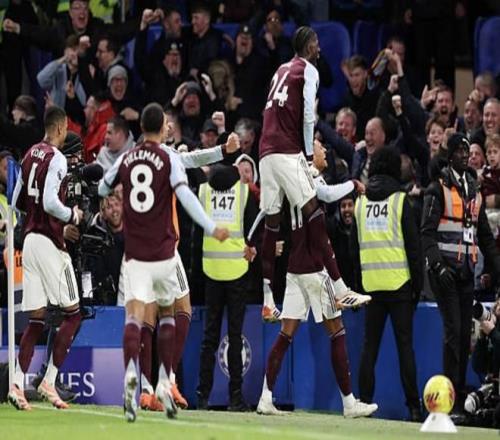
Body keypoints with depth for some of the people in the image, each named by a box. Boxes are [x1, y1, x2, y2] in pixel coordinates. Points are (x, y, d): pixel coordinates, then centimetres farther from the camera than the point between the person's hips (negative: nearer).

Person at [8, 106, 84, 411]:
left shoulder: (31, 154, 12)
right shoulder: (57, 159, -12)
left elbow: (18, 201, 19)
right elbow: (50, 203, -21)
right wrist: (73, 215, -5)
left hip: (30, 239, 8)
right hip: (49, 242, -8)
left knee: (36, 319, 7)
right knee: (73, 314, 2)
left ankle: (18, 384, -5)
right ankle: (49, 382, -2)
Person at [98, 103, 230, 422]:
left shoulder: (125, 160, 6)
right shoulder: (169, 160, -4)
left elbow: (102, 190, 20)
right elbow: (185, 196, -17)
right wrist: (211, 228, -18)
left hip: (134, 253, 1)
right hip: (163, 252, -1)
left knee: (134, 315, -10)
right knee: (167, 313, 18)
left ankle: (131, 372, -37)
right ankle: (165, 381, 12)